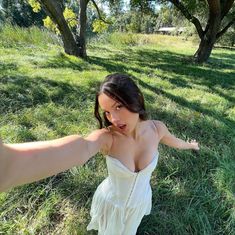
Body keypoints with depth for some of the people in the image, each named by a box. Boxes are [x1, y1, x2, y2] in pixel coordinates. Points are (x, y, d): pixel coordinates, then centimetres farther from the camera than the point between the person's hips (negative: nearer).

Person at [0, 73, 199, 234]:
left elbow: (174, 141, 0)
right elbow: (79, 148, -59)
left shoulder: (156, 128, -24)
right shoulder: (106, 136, -36)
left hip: (140, 200, 3)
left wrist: (190, 145, 22)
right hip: (111, 203, -2)